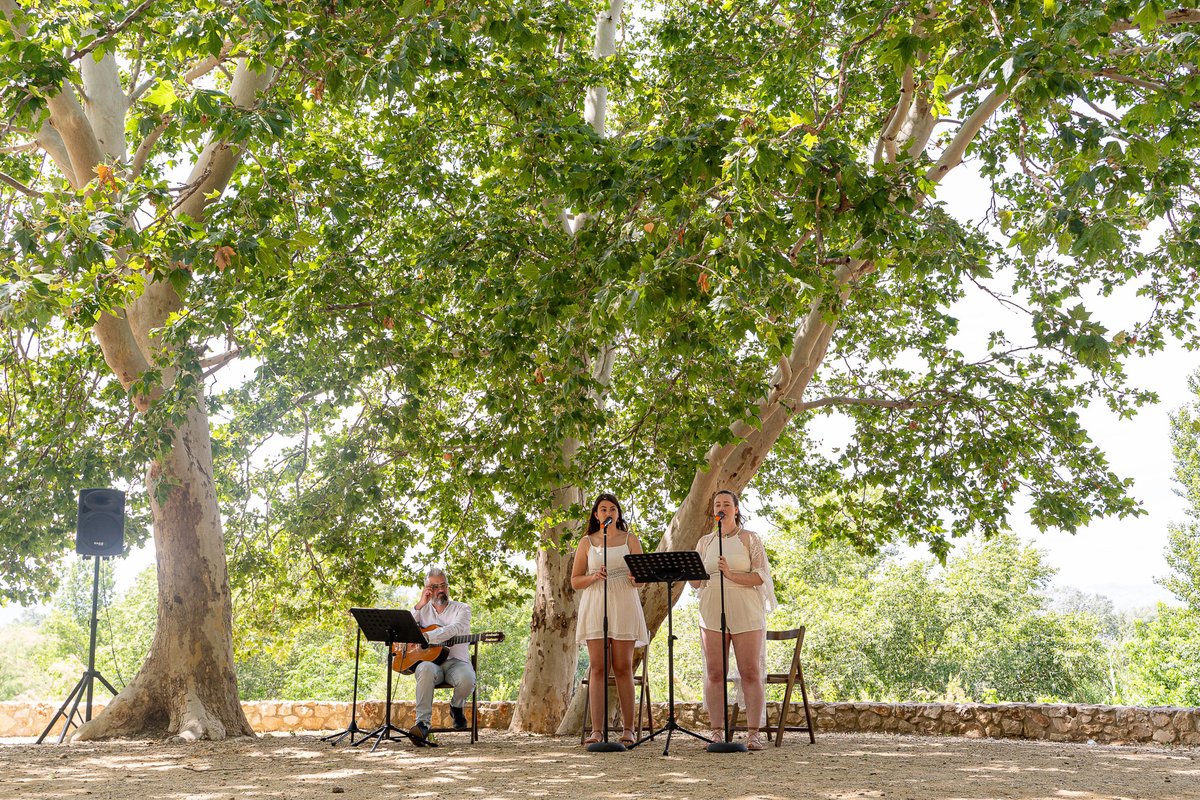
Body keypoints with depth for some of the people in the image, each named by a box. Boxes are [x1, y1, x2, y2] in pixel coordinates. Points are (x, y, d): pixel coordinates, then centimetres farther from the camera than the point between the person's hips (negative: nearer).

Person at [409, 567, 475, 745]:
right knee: (426, 669, -37)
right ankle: (423, 723, -39)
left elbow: (456, 629, -15)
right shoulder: (422, 610, 19)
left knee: (467, 679, -35)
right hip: (429, 660, 1)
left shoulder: (462, 609, 9)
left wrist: (424, 637, -25)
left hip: (456, 661, 0)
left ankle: (456, 708, 2)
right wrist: (420, 605, -4)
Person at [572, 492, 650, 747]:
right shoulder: (587, 542, 10)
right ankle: (596, 730, -6)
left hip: (623, 608, 0)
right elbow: (575, 581, 9)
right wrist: (593, 577, -11)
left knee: (623, 668, -1)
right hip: (595, 608, 0)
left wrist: (635, 577, -16)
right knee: (597, 667, -5)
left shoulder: (629, 540, 10)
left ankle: (628, 729, 3)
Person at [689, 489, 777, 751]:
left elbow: (761, 576, -6)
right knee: (714, 674, 0)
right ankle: (717, 733, 5)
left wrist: (731, 575, -19)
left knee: (751, 673, -4)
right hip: (712, 613, 3)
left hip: (746, 613, -3)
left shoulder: (750, 538, 3)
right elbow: (695, 582, 13)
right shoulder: (705, 542, 13)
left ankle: (754, 733, -1)